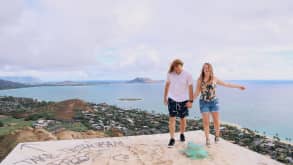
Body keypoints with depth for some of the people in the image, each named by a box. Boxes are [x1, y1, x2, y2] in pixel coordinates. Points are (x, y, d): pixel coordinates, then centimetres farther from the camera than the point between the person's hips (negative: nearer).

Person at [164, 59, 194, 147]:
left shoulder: (187, 75, -11)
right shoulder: (170, 74, -5)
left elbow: (190, 88, -8)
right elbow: (167, 85, 6)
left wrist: (190, 101, -11)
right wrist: (165, 97, 10)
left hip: (183, 100, 0)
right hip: (172, 99, 1)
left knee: (183, 119, 12)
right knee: (172, 119, -5)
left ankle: (182, 134, 36)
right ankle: (172, 139, 2)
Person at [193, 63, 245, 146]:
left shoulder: (215, 79, 0)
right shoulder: (200, 79, -3)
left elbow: (226, 84, 10)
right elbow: (196, 93, 0)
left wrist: (238, 86, 14)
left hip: (214, 102, 1)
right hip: (204, 103, -1)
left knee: (216, 121, 3)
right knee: (206, 122, 2)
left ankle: (217, 136, 28)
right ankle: (207, 139, 17)